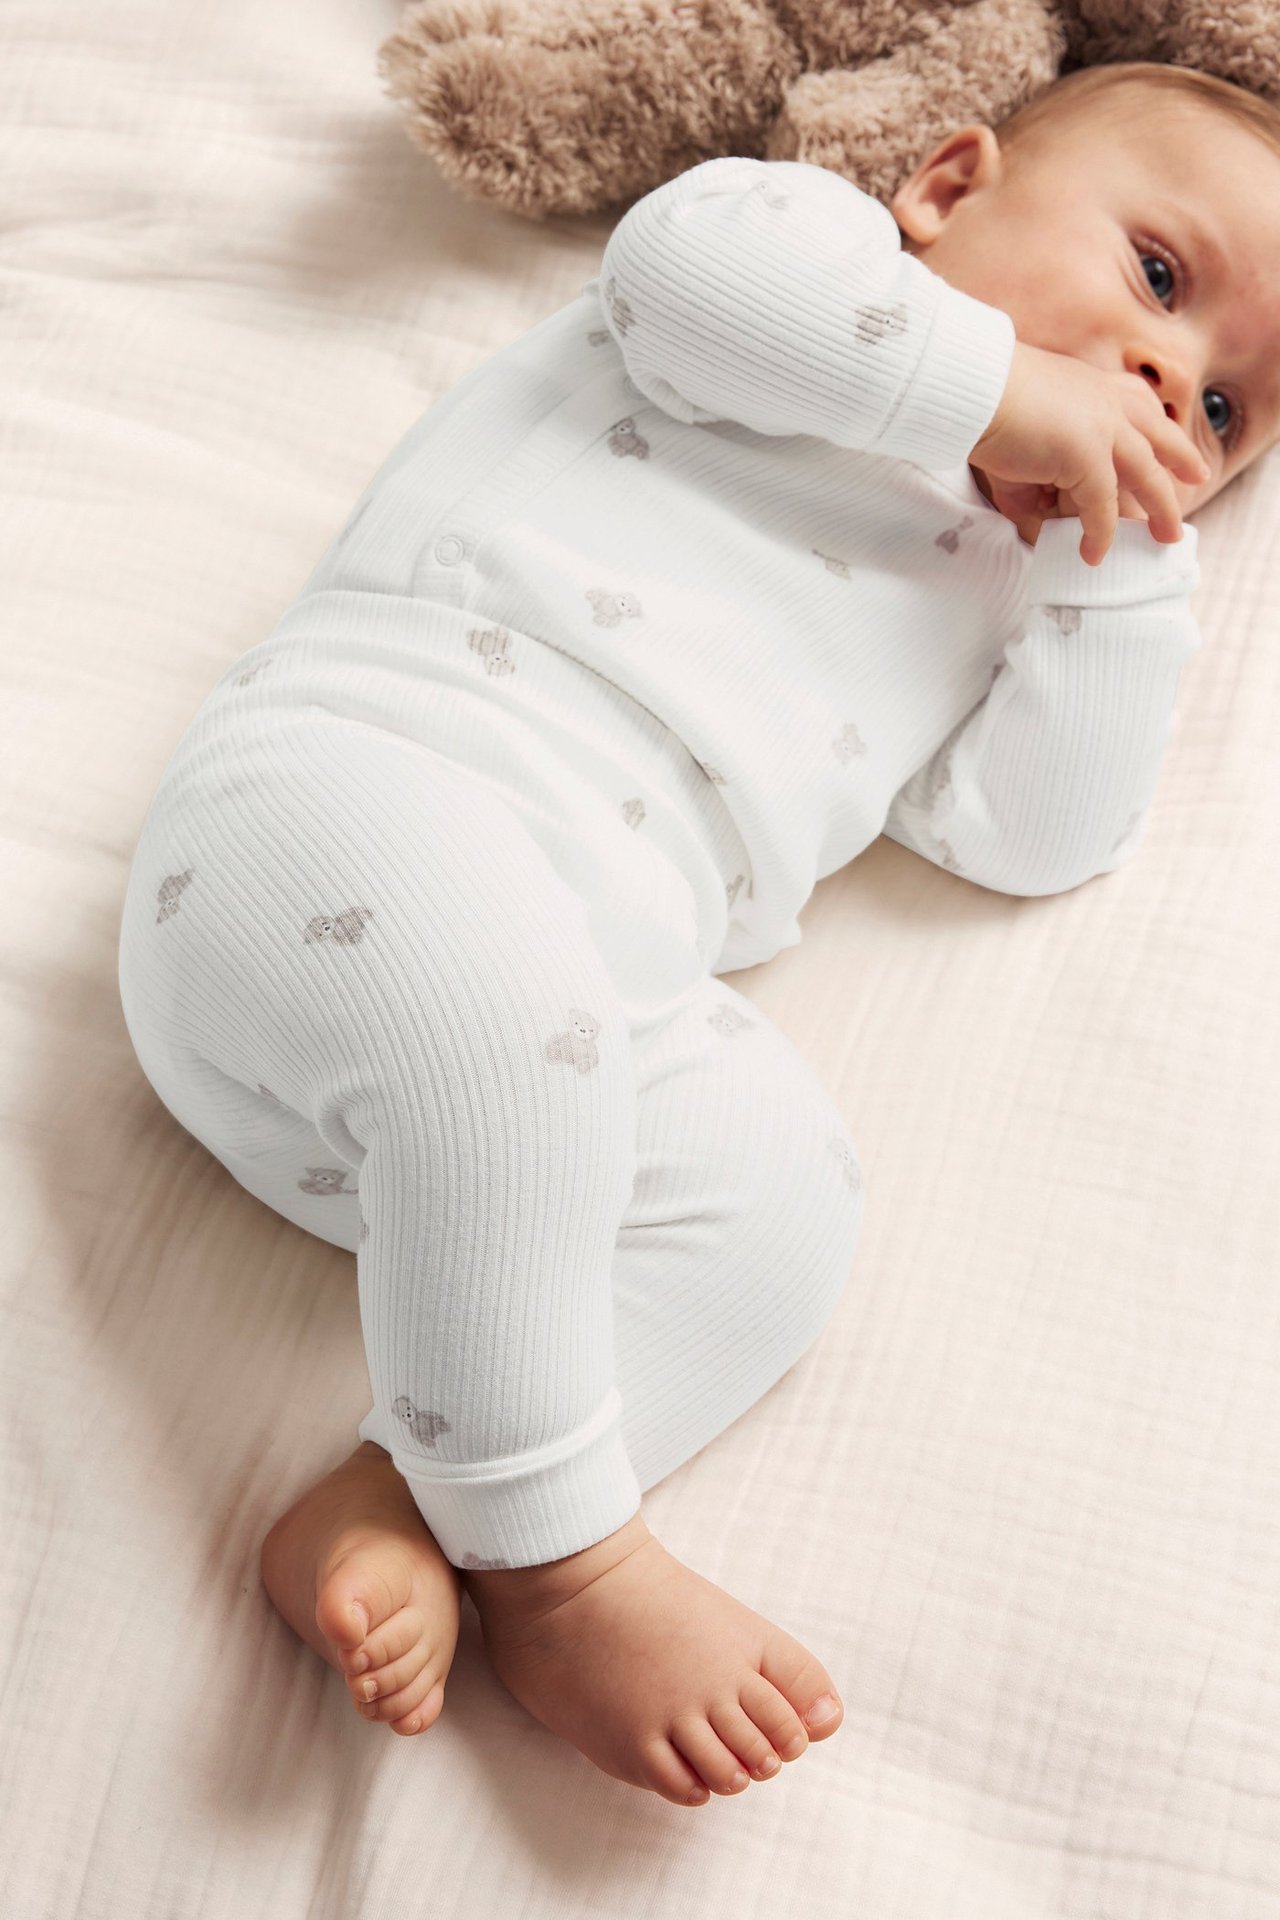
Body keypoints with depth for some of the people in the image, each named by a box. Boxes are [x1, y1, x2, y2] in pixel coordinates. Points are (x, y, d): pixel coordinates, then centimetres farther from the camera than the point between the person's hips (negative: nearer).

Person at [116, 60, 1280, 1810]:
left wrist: (1122, 559, 12)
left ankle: (399, 1517, -23)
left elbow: (1042, 836, 17)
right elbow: (692, 252, -9)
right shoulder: (827, 269, 16)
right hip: (354, 780, -6)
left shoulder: (998, 593, 31)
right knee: (489, 996, -36)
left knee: (783, 1191, -18)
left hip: (591, 1010, 7)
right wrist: (999, 385, -4)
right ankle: (556, 1556, -23)